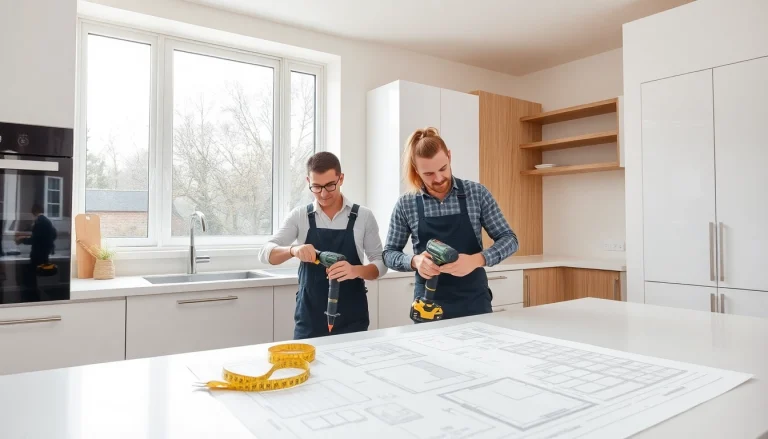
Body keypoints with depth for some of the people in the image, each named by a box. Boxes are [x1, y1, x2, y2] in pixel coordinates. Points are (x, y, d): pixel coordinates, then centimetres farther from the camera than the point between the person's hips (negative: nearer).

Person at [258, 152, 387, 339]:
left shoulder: (363, 216, -2)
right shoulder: (299, 216, 1)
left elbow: (381, 263, 0)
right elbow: (265, 254, -3)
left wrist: (355, 270, -23)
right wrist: (293, 250, -25)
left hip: (352, 320, 0)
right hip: (309, 320, 1)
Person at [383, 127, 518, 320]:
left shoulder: (477, 193, -5)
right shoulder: (406, 204, -4)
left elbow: (509, 239, -3)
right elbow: (389, 253, 4)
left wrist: (476, 260, -22)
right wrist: (414, 260, -18)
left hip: (474, 302, 0)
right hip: (429, 305, 0)